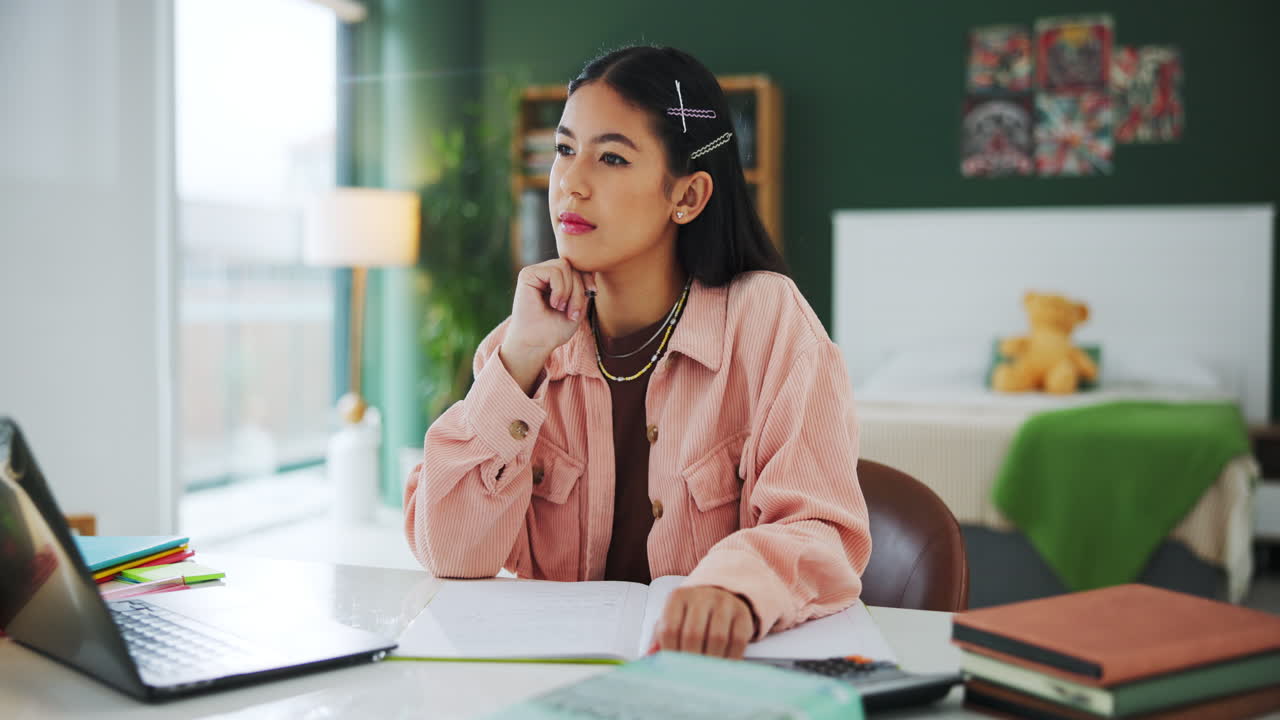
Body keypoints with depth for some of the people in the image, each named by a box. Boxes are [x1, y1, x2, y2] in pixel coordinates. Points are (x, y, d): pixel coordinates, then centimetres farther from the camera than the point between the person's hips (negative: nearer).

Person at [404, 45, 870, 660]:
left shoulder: (766, 319, -7)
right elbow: (450, 555, -4)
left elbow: (821, 530, -14)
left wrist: (734, 589, -35)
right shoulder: (524, 344, 4)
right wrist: (521, 356, -12)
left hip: (720, 669, -1)